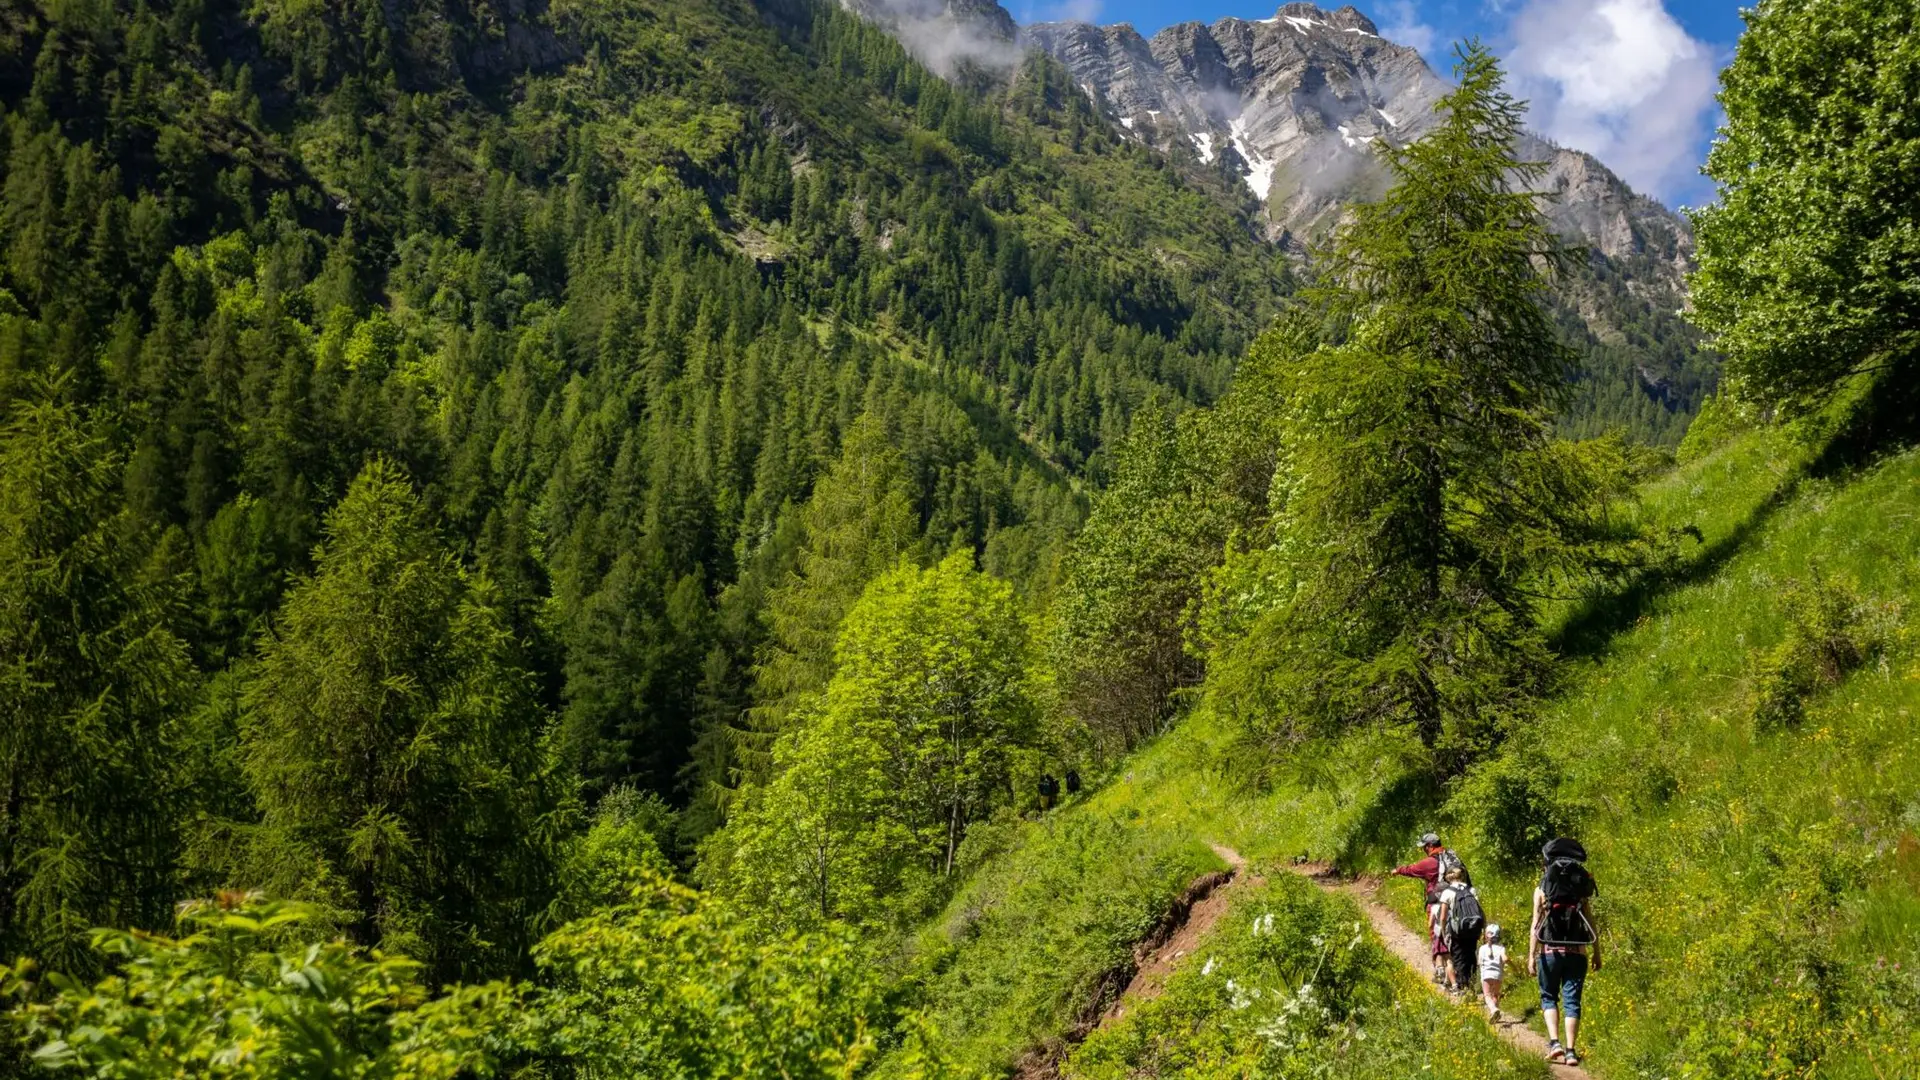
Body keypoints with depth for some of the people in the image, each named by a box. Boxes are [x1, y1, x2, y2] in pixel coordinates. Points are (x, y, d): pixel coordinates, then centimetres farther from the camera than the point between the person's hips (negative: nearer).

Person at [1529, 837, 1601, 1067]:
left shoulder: (1542, 890, 1)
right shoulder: (1582, 889, 7)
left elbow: (1535, 925, -4)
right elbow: (1592, 924, 4)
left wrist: (1531, 956, -4)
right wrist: (1596, 953, 12)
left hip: (1550, 951, -1)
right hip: (1577, 952, 1)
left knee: (1549, 998, 13)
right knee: (1572, 1001, 6)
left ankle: (1554, 1042, -5)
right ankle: (1571, 1051, 0)